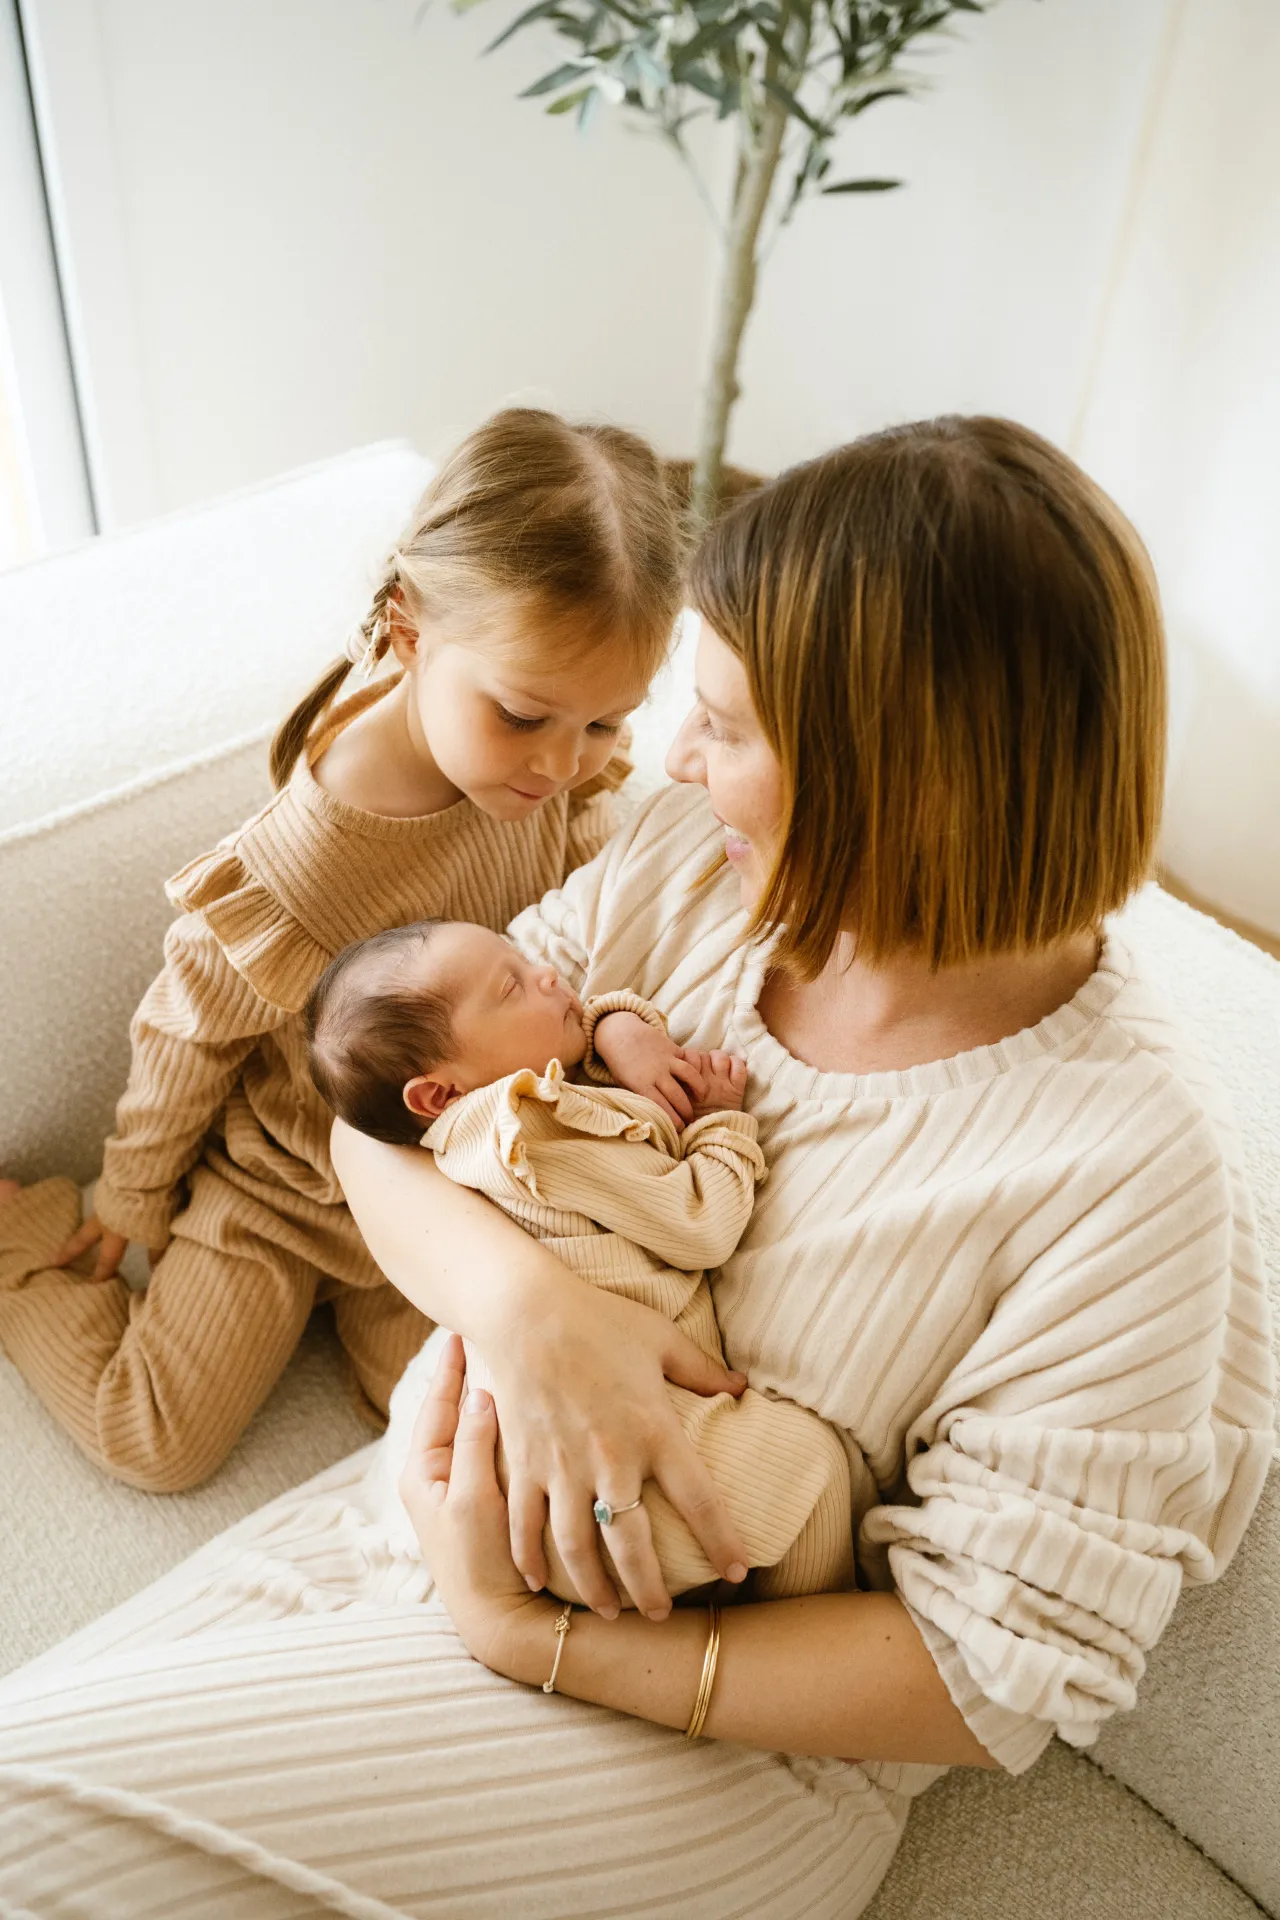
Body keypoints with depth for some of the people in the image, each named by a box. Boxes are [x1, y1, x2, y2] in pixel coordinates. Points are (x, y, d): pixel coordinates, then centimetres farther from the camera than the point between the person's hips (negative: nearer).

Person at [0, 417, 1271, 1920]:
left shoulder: (1130, 1163, -23)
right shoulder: (694, 859, -8)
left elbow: (993, 1669, -18)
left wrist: (520, 1635, -20)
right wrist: (520, 1295, -28)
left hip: (739, 1731, -4)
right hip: (470, 1510, 5)